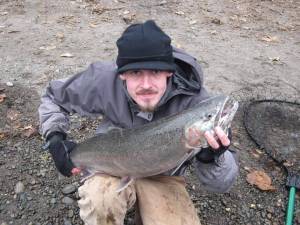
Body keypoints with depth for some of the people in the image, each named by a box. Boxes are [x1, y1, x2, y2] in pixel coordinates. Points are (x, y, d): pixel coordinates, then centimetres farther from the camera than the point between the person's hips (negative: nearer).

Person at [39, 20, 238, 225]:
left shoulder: (194, 100, -28)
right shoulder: (104, 80, -24)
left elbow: (222, 184, -24)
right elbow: (54, 98, -1)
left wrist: (211, 159, -46)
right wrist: (55, 138, -16)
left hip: (163, 177, 1)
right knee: (100, 202, -34)